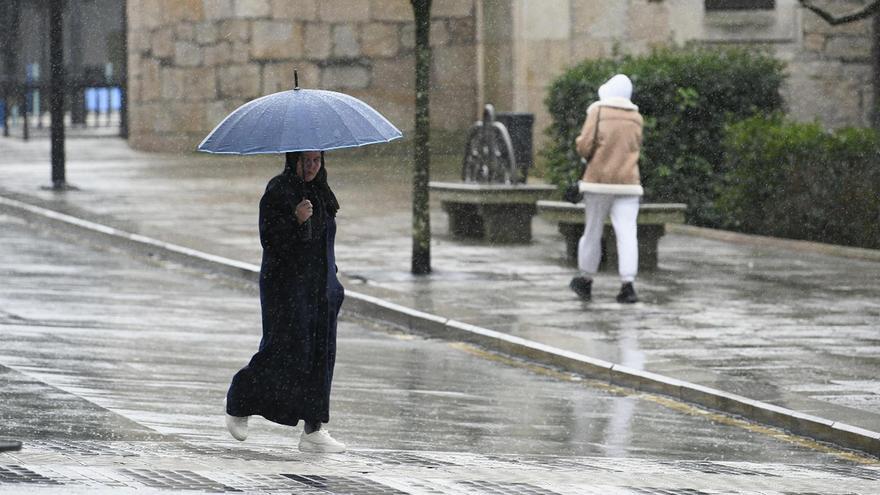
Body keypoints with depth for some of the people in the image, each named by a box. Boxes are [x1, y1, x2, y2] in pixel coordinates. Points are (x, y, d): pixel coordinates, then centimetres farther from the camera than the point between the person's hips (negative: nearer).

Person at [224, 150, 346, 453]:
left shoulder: (320, 192, 14)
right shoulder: (277, 191, -11)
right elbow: (270, 240, -18)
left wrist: (331, 282, 23)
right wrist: (296, 220, -33)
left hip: (319, 287, 8)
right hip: (286, 285, -8)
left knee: (321, 354, 2)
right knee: (284, 352, -7)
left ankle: (313, 430, 4)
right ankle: (237, 404, 16)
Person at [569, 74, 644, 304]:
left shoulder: (598, 111, -4)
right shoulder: (636, 118, 8)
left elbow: (584, 146, -10)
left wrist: (581, 144, 11)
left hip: (599, 180, -2)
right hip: (628, 182, 2)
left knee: (593, 231, 9)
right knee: (627, 234, -5)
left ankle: (586, 281, 22)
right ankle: (628, 285, -17)